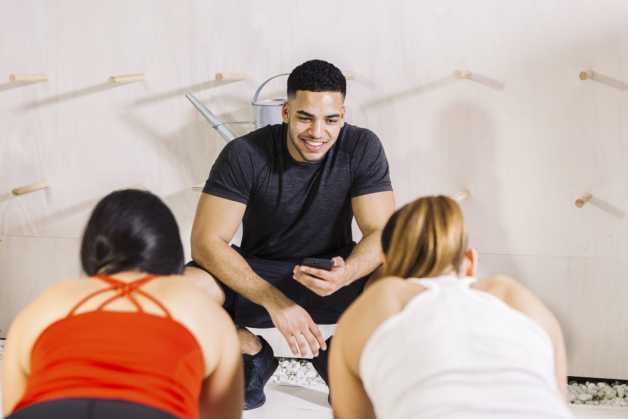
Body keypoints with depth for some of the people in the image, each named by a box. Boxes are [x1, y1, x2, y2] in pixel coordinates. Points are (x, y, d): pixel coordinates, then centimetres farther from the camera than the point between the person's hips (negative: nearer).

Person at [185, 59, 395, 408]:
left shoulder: (363, 148, -15)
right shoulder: (245, 154, -19)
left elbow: (381, 234, -16)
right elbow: (207, 242, -22)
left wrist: (347, 273, -41)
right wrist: (274, 300, -35)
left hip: (329, 274, 1)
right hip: (256, 277, -1)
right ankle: (253, 353, 1)